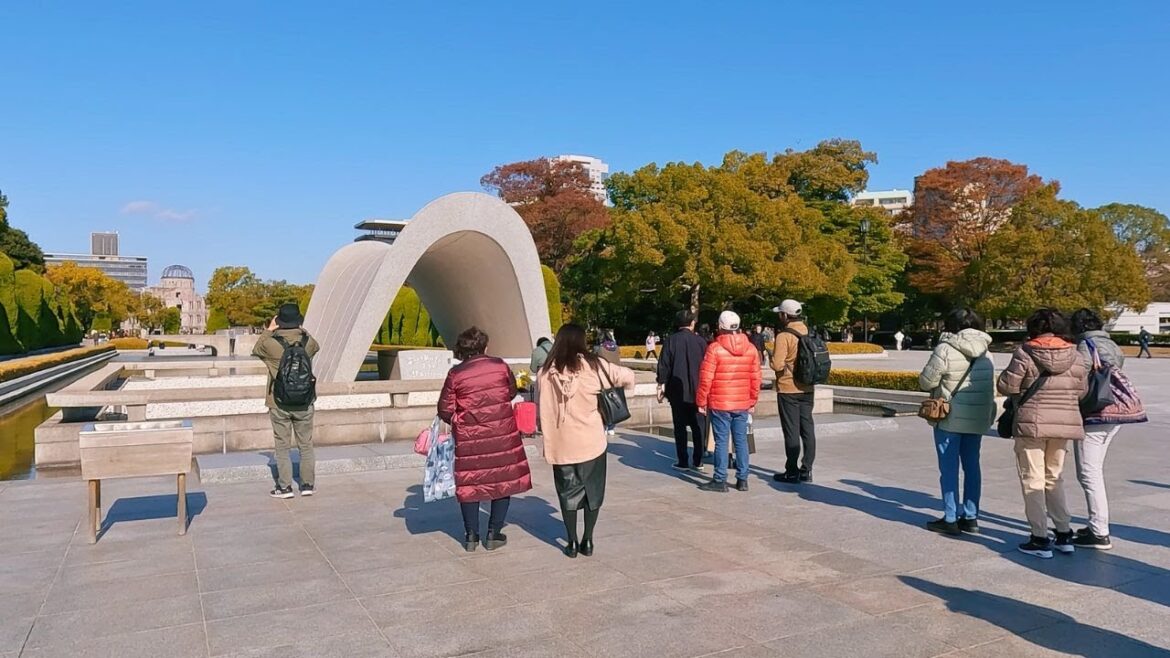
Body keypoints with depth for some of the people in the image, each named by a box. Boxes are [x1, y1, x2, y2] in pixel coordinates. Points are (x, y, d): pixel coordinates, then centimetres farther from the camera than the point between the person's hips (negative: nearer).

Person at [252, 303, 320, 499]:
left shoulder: (271, 343, -12)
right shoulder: (307, 341, -6)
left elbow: (255, 350, 11)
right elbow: (316, 346, 20)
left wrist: (269, 330, 13)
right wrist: (301, 330, 19)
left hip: (279, 405, -2)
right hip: (304, 404, 2)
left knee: (282, 447, 7)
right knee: (306, 445, 11)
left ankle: (285, 487, 10)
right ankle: (308, 485, 16)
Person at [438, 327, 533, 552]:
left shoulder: (455, 374, -5)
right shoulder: (500, 366, -2)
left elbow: (445, 410, -3)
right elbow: (512, 392, 13)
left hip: (469, 438, 0)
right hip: (502, 434, 0)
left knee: (469, 483, 11)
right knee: (503, 481, 11)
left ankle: (471, 536, 18)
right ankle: (493, 535, 15)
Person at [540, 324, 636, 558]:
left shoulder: (547, 371, -3)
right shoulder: (592, 365, -8)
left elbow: (544, 410, 3)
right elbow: (627, 376, -7)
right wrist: (618, 391, 11)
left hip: (562, 443, 1)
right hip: (591, 440, -1)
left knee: (568, 492, 14)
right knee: (593, 490, 14)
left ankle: (572, 542, 17)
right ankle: (587, 541, 18)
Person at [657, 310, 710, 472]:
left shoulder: (670, 340, -4)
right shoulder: (700, 341, -1)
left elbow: (664, 365, -7)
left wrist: (661, 385, 0)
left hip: (677, 391, -1)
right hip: (697, 390, 1)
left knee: (680, 426, 4)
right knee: (698, 426, 10)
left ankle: (683, 461, 4)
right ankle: (698, 461, 11)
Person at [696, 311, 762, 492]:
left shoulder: (715, 348, -11)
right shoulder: (750, 349, 4)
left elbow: (706, 378, -11)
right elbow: (756, 378, 7)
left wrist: (701, 402, -2)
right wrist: (753, 401, 16)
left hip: (719, 404, -4)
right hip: (743, 404, 4)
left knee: (721, 441, 1)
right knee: (741, 440, 10)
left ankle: (720, 480, 5)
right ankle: (742, 479, 14)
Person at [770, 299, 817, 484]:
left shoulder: (784, 336, -16)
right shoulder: (809, 334, 5)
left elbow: (777, 364, -21)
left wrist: (771, 359, -2)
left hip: (788, 390, -6)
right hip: (807, 389, 6)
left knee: (791, 431, 0)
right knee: (807, 429, 10)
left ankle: (792, 472, 6)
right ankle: (806, 470, 16)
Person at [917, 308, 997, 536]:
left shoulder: (946, 349, -15)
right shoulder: (985, 352, 8)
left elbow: (926, 381, -11)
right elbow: (992, 387, 13)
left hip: (950, 418, -6)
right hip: (977, 418, 6)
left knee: (949, 468, 1)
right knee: (972, 466, 13)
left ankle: (950, 519, 5)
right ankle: (971, 517, 18)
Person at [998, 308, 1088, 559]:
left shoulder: (1025, 353, -10)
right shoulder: (1075, 357, 3)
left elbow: (1006, 386, -9)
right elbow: (1081, 391, 9)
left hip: (1032, 423, -5)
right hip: (1065, 424, 5)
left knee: (1033, 480, 4)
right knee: (1055, 478, 19)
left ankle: (1040, 539, 5)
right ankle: (1064, 535, 20)